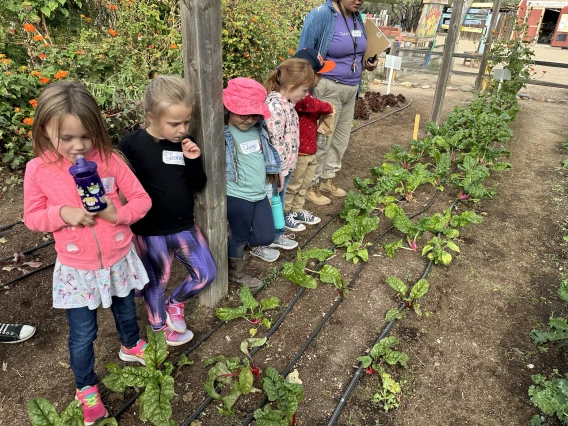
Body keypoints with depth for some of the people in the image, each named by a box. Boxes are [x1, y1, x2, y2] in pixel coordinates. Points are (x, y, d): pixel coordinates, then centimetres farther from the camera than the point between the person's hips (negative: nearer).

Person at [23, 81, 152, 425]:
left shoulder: (109, 159, -14)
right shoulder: (38, 169, -14)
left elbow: (142, 199, -7)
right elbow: (32, 217, -4)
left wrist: (119, 214, -26)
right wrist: (62, 213, -24)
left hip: (119, 261, 1)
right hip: (77, 270, -1)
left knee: (126, 313, 26)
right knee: (82, 335, 13)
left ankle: (131, 347, 58)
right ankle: (86, 388, 40)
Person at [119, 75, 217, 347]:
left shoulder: (185, 145, -1)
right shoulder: (132, 145, -14)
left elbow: (199, 185, 1)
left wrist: (194, 160, -16)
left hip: (184, 226, 5)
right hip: (150, 231, -4)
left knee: (206, 273, 9)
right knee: (156, 283, 13)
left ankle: (175, 302, 37)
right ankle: (160, 327, 40)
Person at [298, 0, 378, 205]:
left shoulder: (357, 17, 7)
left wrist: (367, 63, 1)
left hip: (351, 89, 8)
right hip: (328, 88, -8)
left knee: (341, 138, 15)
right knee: (321, 140, 0)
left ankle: (327, 179, 32)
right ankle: (310, 186, 16)